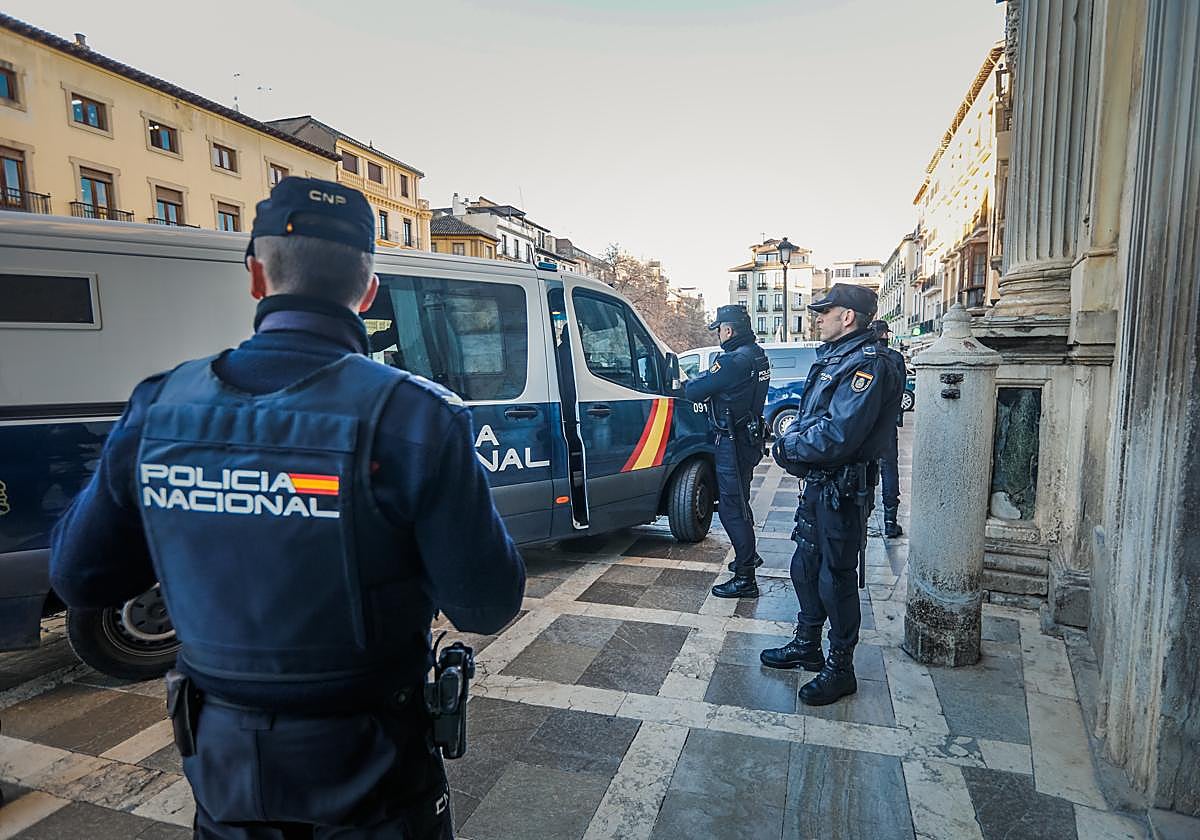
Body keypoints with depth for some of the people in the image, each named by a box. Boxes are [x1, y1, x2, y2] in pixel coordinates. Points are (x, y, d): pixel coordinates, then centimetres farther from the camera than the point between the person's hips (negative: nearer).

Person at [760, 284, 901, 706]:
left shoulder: (867, 364, -19)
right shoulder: (831, 358, 12)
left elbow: (838, 437, -27)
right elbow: (809, 415, 16)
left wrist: (788, 448, -14)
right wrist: (790, 440, -4)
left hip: (841, 489, -10)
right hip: (818, 482, 10)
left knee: (836, 577, 3)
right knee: (805, 567, 19)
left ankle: (840, 670, 20)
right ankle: (807, 646, 37)